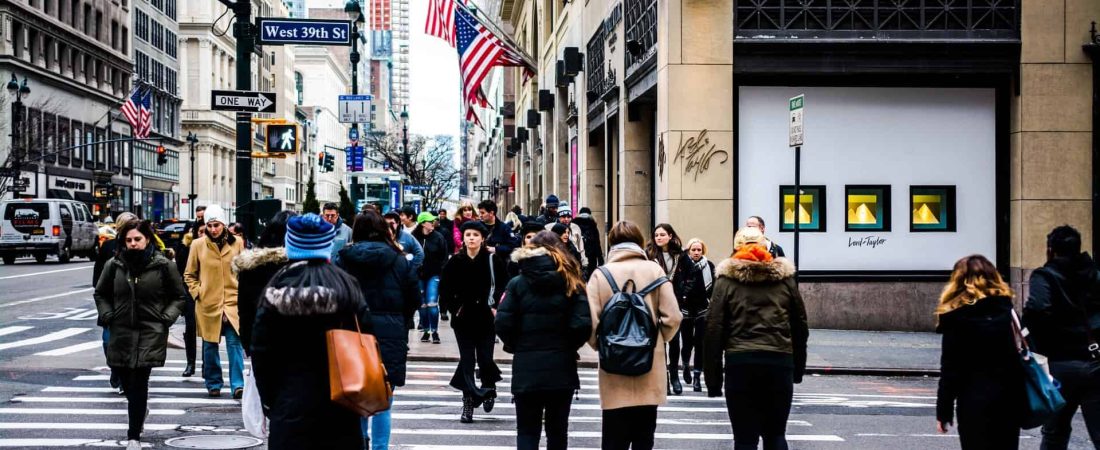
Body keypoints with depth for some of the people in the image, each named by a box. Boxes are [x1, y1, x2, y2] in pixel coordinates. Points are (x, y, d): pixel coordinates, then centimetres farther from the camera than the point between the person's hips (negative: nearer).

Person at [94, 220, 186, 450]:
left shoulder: (163, 265, -3)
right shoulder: (114, 265, 3)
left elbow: (178, 297, 8)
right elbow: (100, 293, 17)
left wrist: (167, 317, -5)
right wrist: (107, 315, 3)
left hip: (150, 333, -3)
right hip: (121, 333, 3)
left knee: (139, 383, -10)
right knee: (125, 380, 11)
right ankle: (142, 408, 44)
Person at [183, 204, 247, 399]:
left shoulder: (237, 243, 0)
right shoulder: (198, 245, -2)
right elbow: (189, 275, 9)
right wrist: (197, 292, -2)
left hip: (233, 302, 0)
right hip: (207, 304, 0)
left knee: (235, 343, -7)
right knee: (210, 346, 9)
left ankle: (238, 384, -6)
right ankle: (213, 384, 21)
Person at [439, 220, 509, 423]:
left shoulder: (492, 260, -3)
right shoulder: (455, 262, 2)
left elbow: (504, 285, 0)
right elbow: (444, 289, 10)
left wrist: (496, 307, -7)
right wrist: (454, 307, 2)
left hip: (486, 318, -1)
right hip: (463, 319, 1)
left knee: (485, 359, -2)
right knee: (467, 360, 0)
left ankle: (489, 388, 29)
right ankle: (468, 403, 4)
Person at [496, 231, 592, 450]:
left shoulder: (517, 284, -1)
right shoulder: (570, 283, -1)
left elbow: (503, 324, -10)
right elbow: (583, 325, -12)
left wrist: (515, 346, 8)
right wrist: (568, 346, 6)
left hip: (526, 368, -1)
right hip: (562, 368, 1)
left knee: (527, 431, 6)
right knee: (557, 431, 12)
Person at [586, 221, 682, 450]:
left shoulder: (600, 274, -5)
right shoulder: (654, 270, -2)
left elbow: (591, 323, -11)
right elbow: (672, 318, -6)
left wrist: (602, 346, 8)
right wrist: (656, 341, 12)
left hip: (614, 373, -1)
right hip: (650, 371, 1)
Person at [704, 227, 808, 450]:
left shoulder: (727, 280, 3)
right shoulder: (785, 278, 11)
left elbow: (713, 330, -1)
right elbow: (800, 327, 12)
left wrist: (713, 379, 2)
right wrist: (798, 369, 19)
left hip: (740, 363, -2)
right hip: (780, 362, 2)